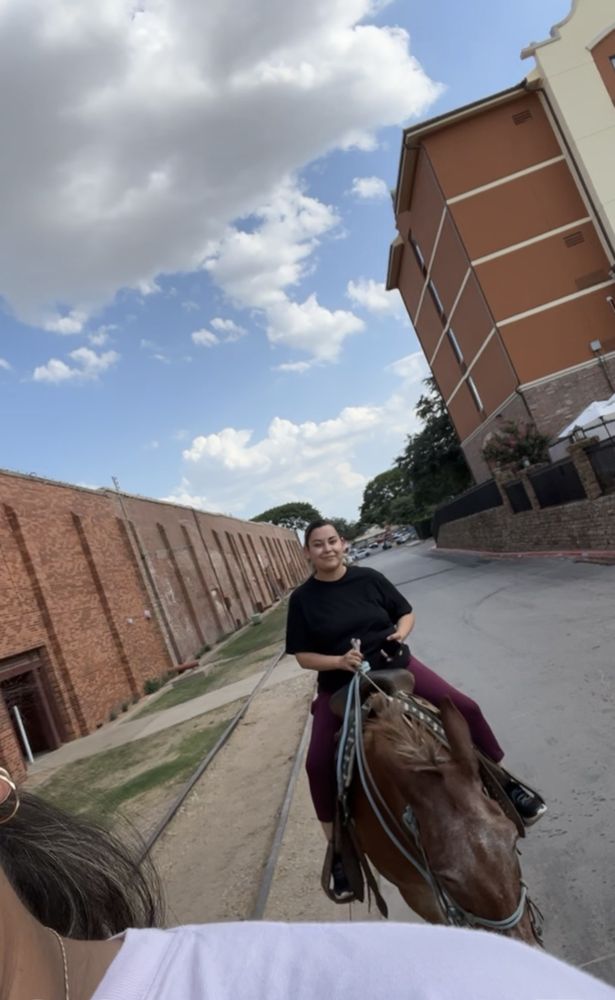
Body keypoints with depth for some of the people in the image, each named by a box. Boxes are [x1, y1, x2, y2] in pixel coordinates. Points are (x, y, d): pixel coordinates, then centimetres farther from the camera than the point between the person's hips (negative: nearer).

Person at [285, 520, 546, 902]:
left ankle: (505, 783, 18)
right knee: (319, 765, -15)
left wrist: (401, 631, -13)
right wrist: (339, 661, -21)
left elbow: (406, 612, 9)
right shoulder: (302, 599, -7)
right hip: (340, 687, -1)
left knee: (465, 709, -7)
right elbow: (303, 655, -5)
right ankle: (339, 853, 6)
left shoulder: (369, 578, -3)